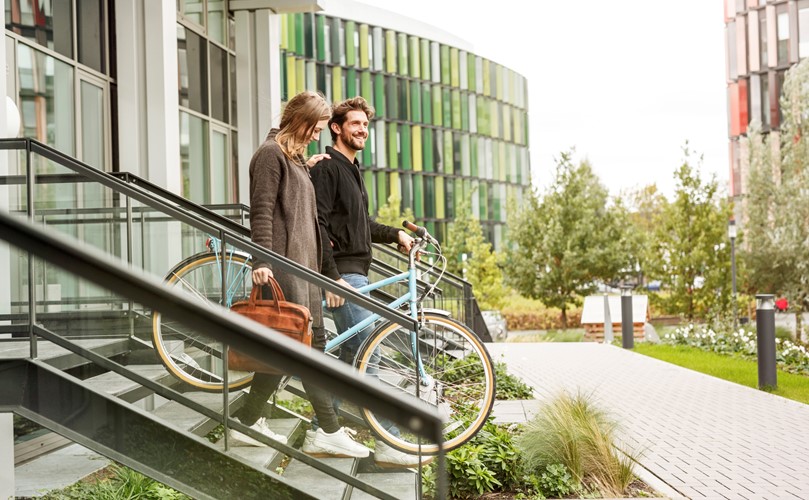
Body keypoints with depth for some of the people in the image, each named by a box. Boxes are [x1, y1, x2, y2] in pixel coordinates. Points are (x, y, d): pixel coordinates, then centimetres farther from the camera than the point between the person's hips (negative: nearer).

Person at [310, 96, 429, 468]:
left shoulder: (352, 169, 22)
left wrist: (395, 234, 15)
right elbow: (318, 225, -17)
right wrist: (332, 277, -22)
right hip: (343, 273, -10)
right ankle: (388, 443, -12)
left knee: (352, 354, 10)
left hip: (357, 272, 10)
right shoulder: (327, 167, -8)